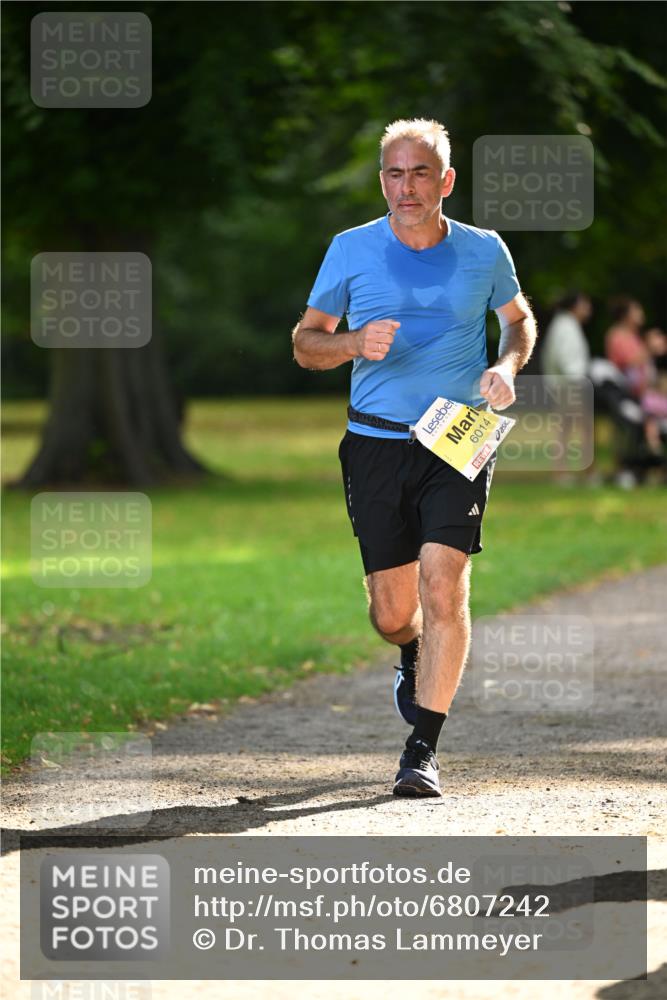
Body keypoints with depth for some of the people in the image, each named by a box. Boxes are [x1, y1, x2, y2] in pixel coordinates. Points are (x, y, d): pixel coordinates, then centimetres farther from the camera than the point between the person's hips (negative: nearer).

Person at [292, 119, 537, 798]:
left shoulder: (484, 252, 2)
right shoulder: (351, 251, 1)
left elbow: (519, 319, 20)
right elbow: (305, 342, 8)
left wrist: (506, 367, -2)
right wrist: (355, 344, -13)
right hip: (377, 443, 1)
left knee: (443, 587, -17)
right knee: (392, 613, 4)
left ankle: (422, 750, -11)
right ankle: (416, 661, 43)